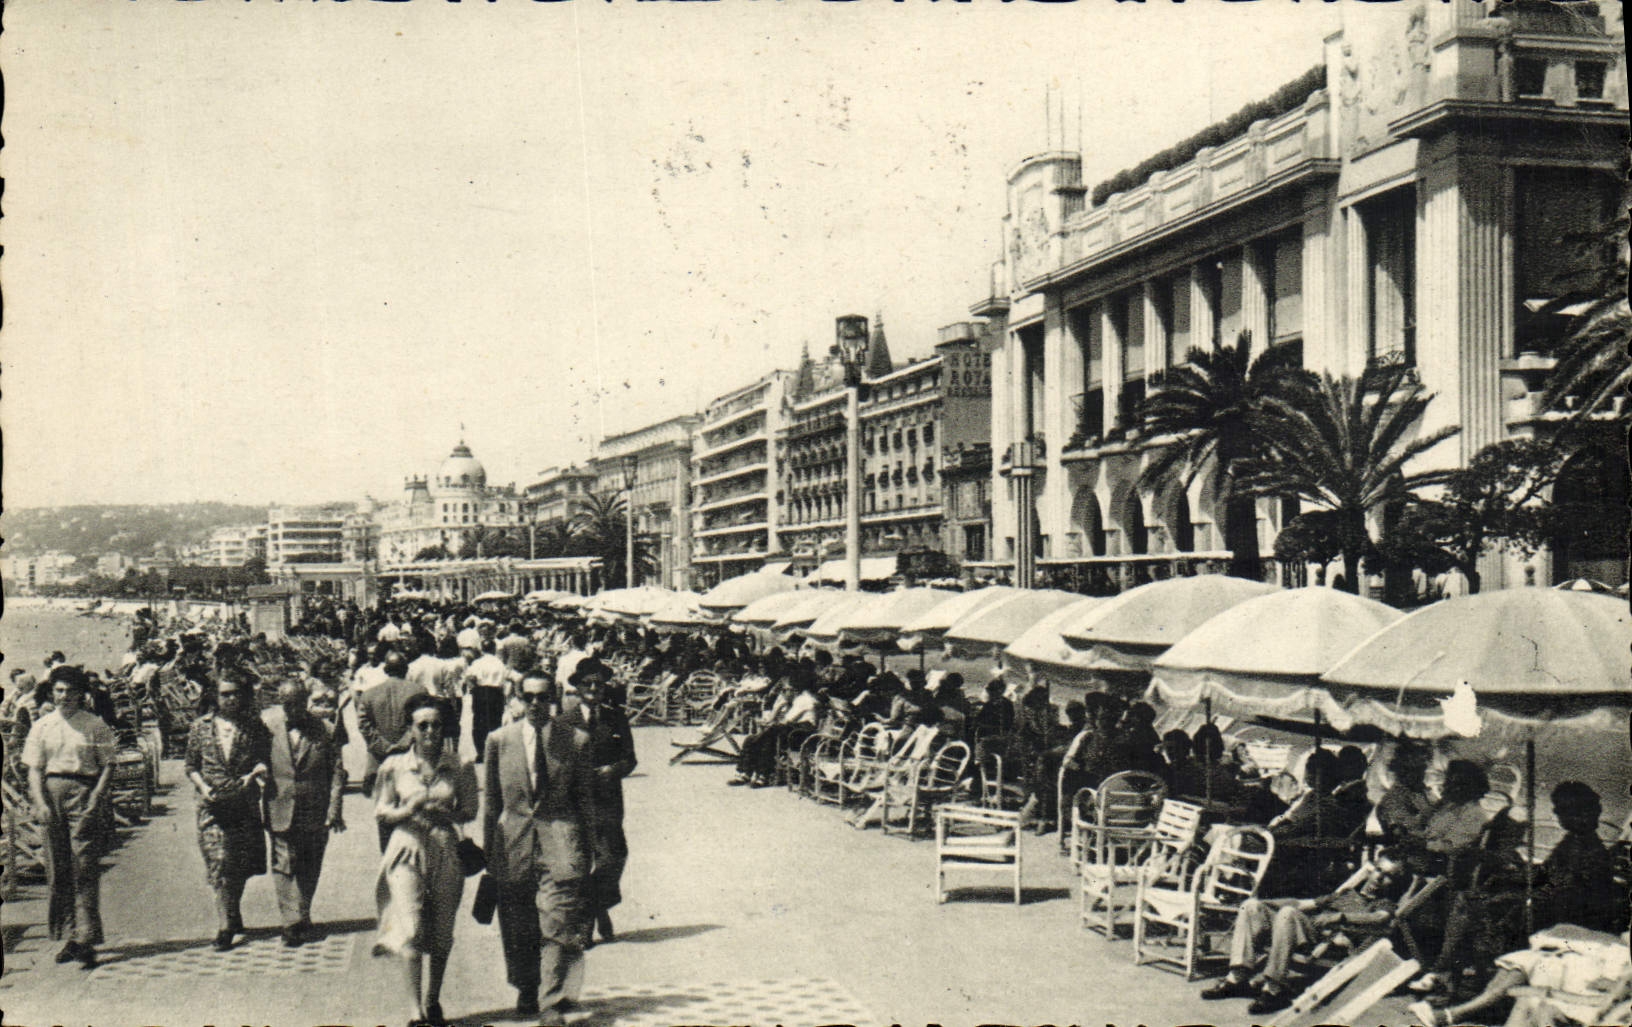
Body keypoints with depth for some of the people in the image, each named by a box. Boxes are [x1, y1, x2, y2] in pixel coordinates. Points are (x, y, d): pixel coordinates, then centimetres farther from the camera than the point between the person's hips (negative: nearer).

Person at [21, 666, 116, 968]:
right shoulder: (42, 726, 10)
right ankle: (69, 936, 14)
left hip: (84, 794, -3)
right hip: (51, 793, 3)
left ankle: (86, 939, -9)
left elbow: (108, 766, 1)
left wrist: (95, 798, -11)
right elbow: (34, 769, 8)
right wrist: (41, 802, -6)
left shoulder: (95, 726, 2)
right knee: (57, 870, 5)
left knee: (84, 869, -8)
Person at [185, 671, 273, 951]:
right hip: (212, 806, -1)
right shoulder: (201, 727, 6)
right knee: (219, 863, -10)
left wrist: (257, 771, -17)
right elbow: (191, 766, 11)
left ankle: (230, 915, 29)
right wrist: (203, 787, -6)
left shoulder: (255, 727, 5)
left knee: (240, 866, 7)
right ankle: (227, 923, -6)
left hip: (245, 805, 1)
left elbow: (265, 759, 5)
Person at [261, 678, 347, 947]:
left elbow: (337, 771, 0)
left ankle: (302, 918, 25)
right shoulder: (267, 723, -2)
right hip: (280, 810, 0)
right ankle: (293, 922, 0)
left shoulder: (323, 728, -2)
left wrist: (334, 809, -6)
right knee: (284, 866, -4)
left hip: (315, 812, 1)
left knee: (309, 869, 11)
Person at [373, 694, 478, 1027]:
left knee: (441, 934, 9)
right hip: (408, 850, -2)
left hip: (446, 852, 2)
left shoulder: (459, 767, 1)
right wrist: (408, 811, -15)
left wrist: (443, 813, -13)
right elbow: (380, 812, 5)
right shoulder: (395, 766, -1)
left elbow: (469, 812, 7)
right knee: (411, 930, -12)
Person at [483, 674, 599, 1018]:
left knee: (559, 924, -10)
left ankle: (555, 997, -8)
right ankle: (526, 991, 29)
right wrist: (489, 850, 11)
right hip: (514, 843, 2)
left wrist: (587, 849, 7)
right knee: (518, 929, 10)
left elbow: (585, 797, 8)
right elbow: (491, 799, 11)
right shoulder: (499, 740, 5)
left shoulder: (576, 740, 2)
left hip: (560, 838, -2)